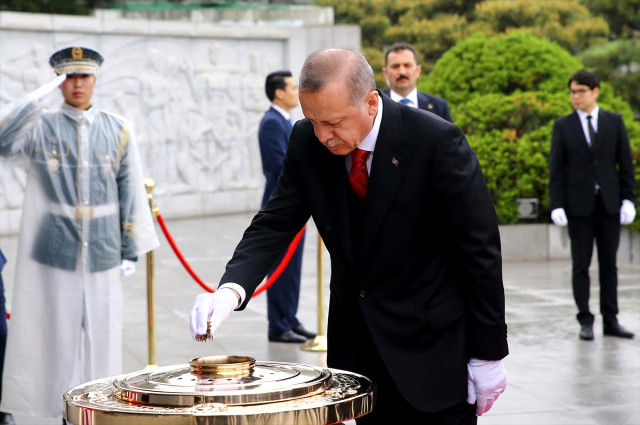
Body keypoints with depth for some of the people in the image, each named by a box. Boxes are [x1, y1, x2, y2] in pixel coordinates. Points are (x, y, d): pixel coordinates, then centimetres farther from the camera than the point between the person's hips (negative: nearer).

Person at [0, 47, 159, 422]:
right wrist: (40, 96, -20)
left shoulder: (119, 130, 6)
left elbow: (132, 192, 6)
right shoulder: (41, 128, 3)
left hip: (103, 254, 1)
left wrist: (132, 250, 2)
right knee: (58, 334, 2)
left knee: (102, 335, 4)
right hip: (54, 253, -1)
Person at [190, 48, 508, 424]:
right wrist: (232, 289, -25)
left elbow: (480, 250, -14)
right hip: (357, 346, 4)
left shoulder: (436, 142, -19)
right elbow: (274, 224, -5)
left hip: (435, 347, -4)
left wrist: (488, 354, -12)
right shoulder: (308, 142, -6)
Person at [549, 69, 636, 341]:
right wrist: (556, 206, -8)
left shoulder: (614, 122, 6)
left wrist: (628, 199, -3)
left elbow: (626, 163, 5)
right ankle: (585, 321, 5)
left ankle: (610, 321, 9)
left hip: (609, 204, 1)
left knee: (608, 264, 5)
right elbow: (556, 169, 0)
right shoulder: (563, 126, 3)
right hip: (579, 204, -1)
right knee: (581, 265, 0)